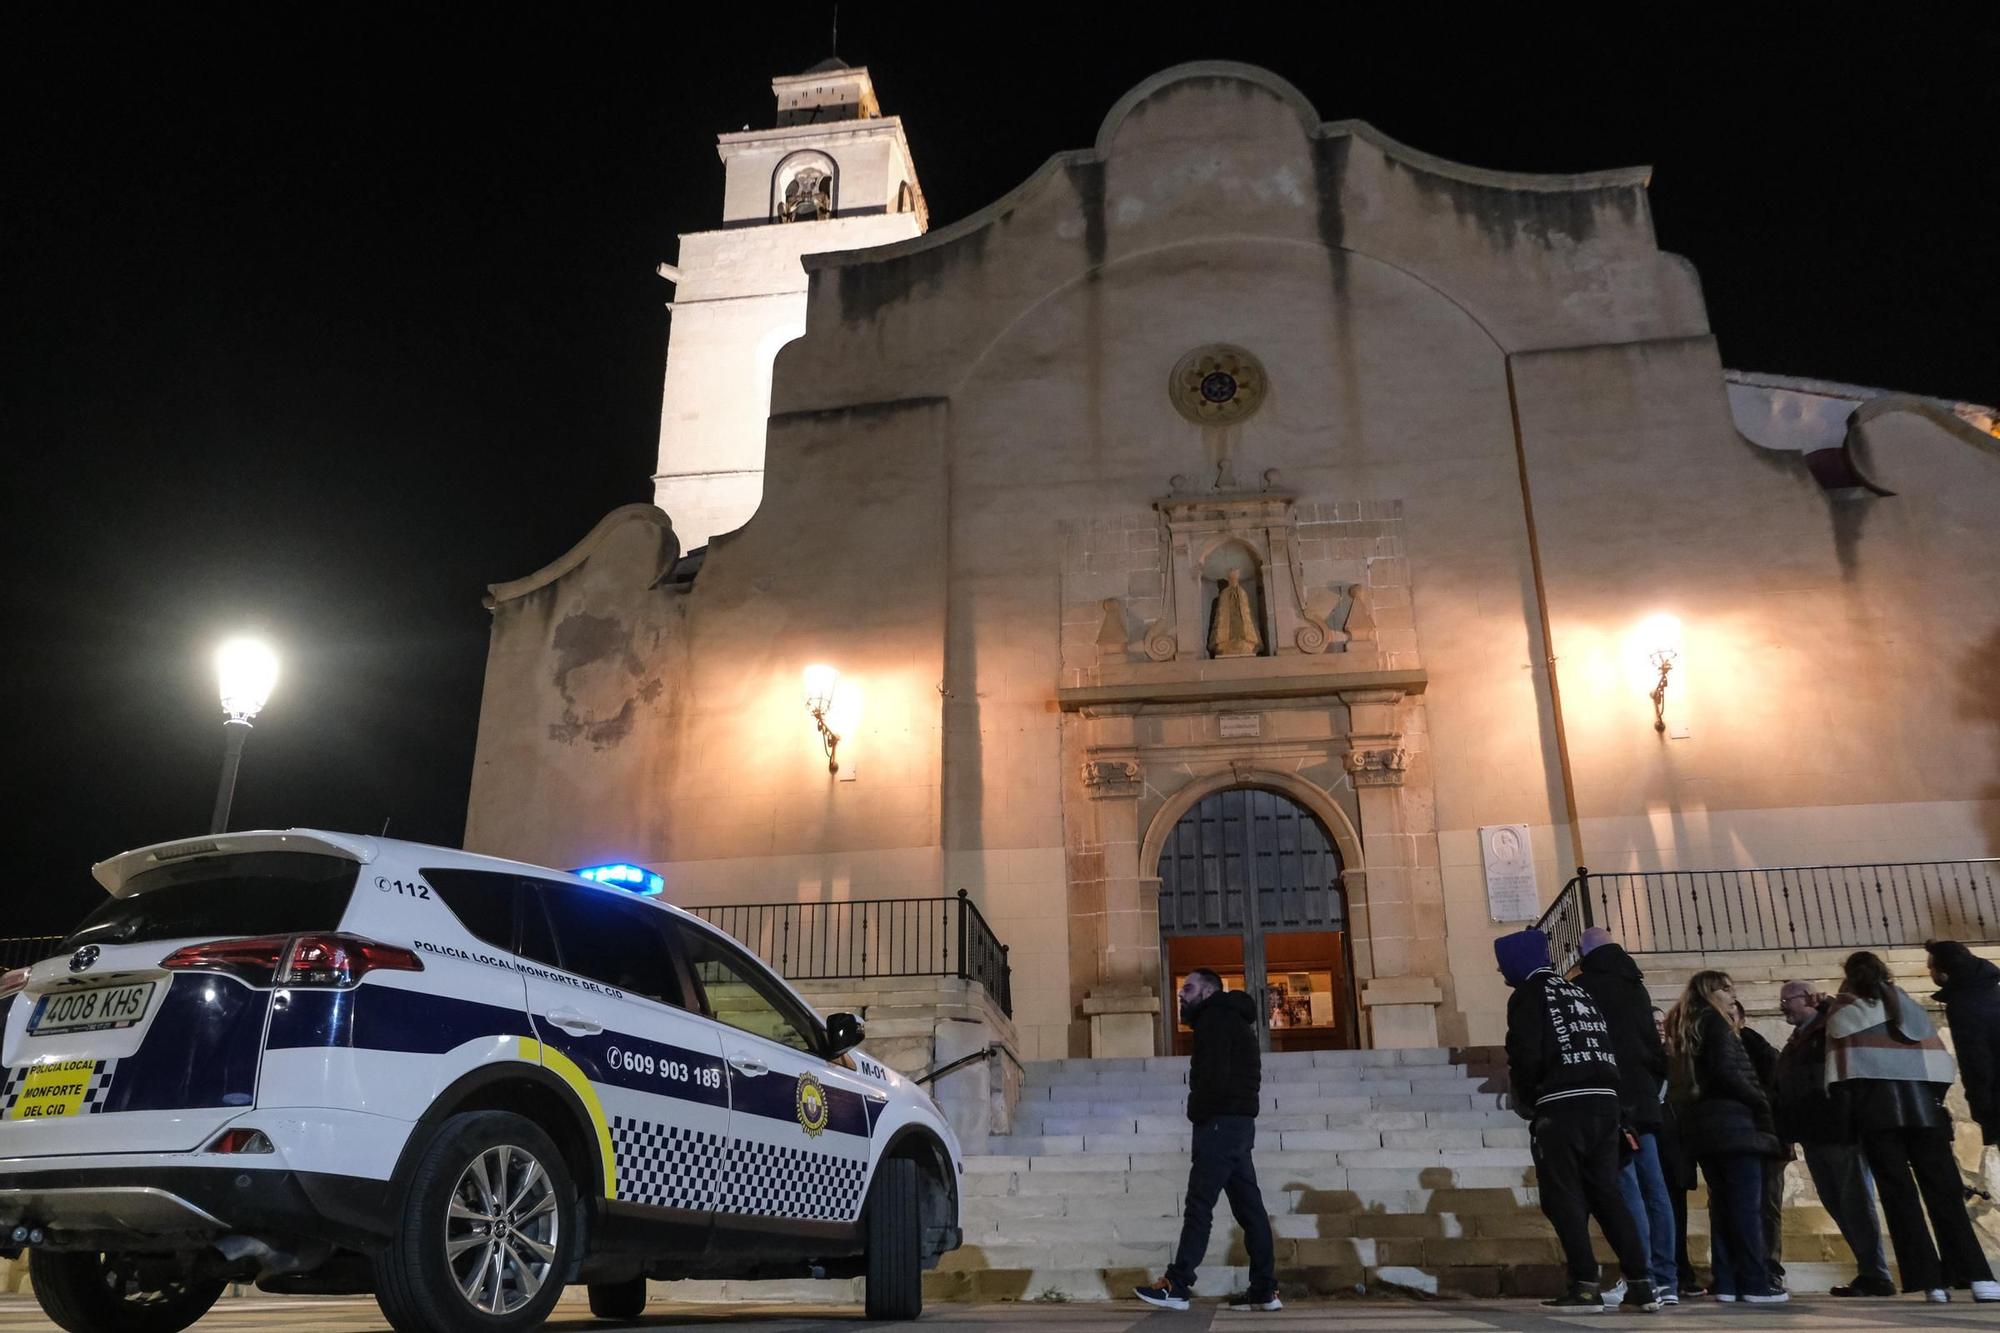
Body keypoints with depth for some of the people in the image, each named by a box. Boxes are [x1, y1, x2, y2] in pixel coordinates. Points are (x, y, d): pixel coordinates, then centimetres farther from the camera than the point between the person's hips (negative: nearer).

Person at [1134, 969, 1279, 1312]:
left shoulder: (1214, 1017, -6)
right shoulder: (1231, 1019, 23)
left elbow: (1215, 1076, -18)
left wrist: (1198, 1112, -6)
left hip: (1221, 1122, -10)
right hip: (1237, 1122, 10)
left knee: (1199, 1204, -10)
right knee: (1248, 1207, 6)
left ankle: (1177, 1287, -11)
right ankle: (1264, 1290, 6)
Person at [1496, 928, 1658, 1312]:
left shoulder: (1528, 995, -2)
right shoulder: (1580, 993, 21)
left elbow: (1525, 1055, -11)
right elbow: (1609, 1047, 17)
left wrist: (1525, 1102, 3)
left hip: (1561, 1106, -7)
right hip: (1604, 1100, 7)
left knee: (1564, 1197, 0)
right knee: (1606, 1193, 12)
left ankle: (1586, 1285, -4)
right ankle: (1640, 1284, 9)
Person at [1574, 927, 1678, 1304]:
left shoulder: (1584, 986, -2)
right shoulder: (1636, 985, 17)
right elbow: (1656, 1048, 18)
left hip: (1608, 1101, -6)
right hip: (1643, 1100, 6)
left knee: (1627, 1190, -9)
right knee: (1654, 1189, 7)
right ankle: (1667, 1281, 9)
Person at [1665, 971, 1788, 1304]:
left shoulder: (1680, 1029, 20)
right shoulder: (1714, 1021, -4)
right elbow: (1725, 1071, -15)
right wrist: (1761, 1102, -5)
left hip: (1699, 1125, 8)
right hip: (1731, 1121, -8)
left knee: (1721, 1203, 8)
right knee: (1746, 1205, -6)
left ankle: (1726, 1283, 5)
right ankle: (1755, 1285, -8)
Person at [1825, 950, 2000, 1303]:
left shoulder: (1841, 1012, 9)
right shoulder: (1906, 1003, 15)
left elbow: (1839, 1072, 1)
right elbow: (1936, 1056, 7)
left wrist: (1844, 1116, 1)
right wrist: (1934, 1098, 14)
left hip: (1874, 1108, -2)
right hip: (1919, 1103, 2)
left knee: (1898, 1193, -3)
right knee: (1943, 1190, 2)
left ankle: (1930, 1280, -9)